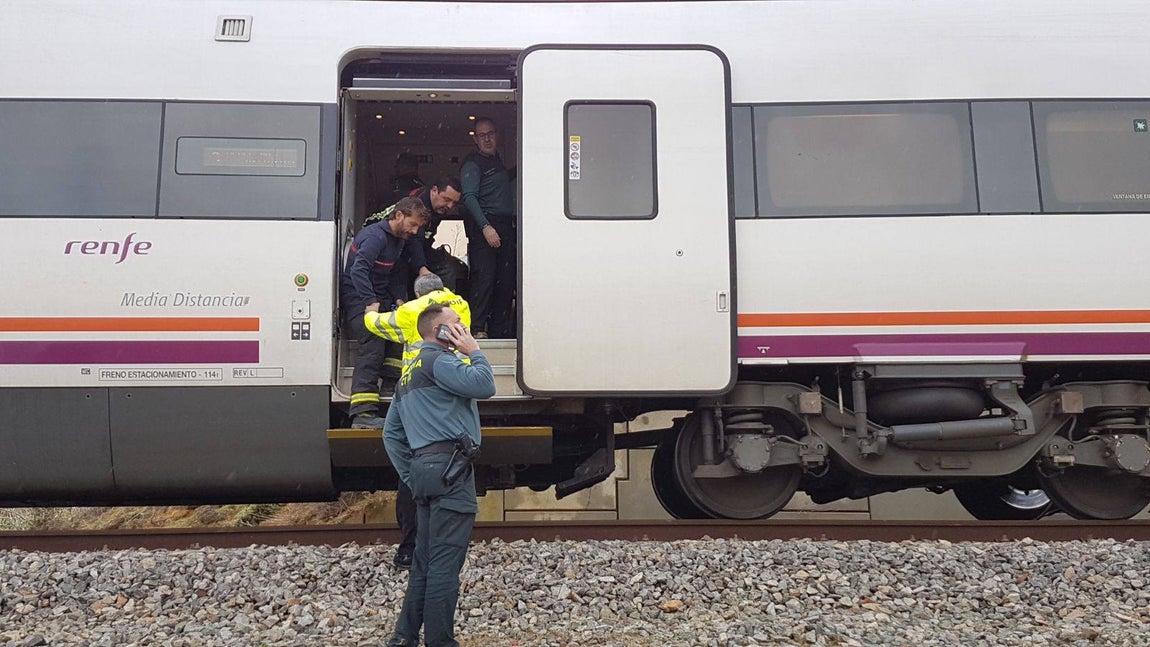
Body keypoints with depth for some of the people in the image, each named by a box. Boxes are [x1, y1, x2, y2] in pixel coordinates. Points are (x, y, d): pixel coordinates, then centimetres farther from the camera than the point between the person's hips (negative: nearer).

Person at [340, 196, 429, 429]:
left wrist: (399, 299, 3)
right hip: (358, 299, -9)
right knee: (373, 341, -23)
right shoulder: (375, 236, -16)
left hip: (378, 299, 9)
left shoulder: (400, 240, 15)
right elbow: (358, 270, -29)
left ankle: (392, 382, -4)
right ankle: (363, 412, -30)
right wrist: (371, 302, -37)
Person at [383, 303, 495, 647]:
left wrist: (409, 475, 21)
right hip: (449, 464, -10)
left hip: (423, 468, 10)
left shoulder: (409, 372, 24)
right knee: (445, 561, -7)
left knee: (425, 560, 14)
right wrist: (474, 351, -1)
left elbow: (391, 432, 25)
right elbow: (484, 386, -18)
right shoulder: (438, 360, -6)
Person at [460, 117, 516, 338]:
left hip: (506, 226, 8)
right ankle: (477, 329, -10)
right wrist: (486, 226, -23)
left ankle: (500, 330, 10)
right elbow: (469, 197, -15)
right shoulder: (472, 164, -3)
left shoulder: (498, 160, 23)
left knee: (506, 280, 5)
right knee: (484, 277, -13)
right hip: (483, 226, -8)